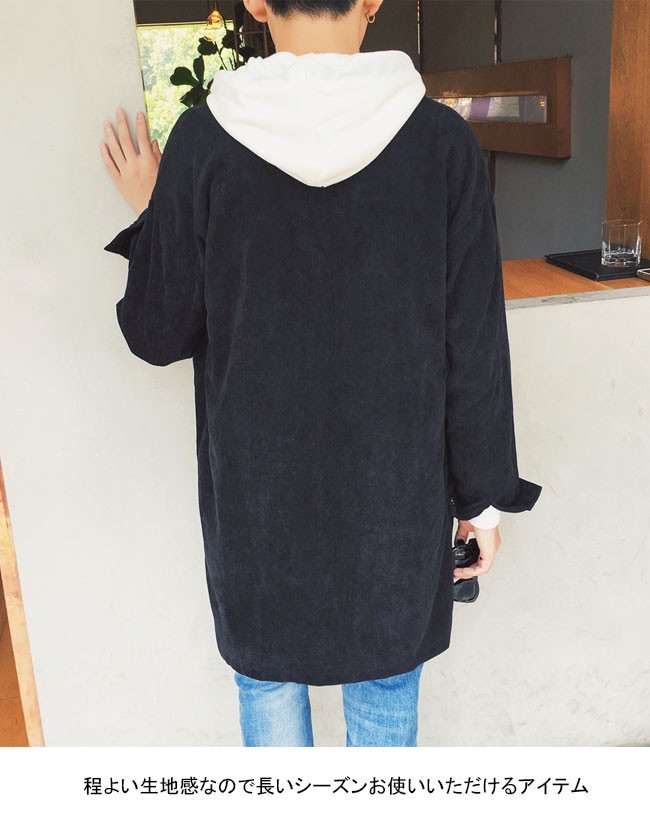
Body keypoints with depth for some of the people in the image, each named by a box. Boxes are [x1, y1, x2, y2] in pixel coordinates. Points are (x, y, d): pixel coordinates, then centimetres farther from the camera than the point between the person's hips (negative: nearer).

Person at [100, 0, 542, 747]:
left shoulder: (203, 143, -13)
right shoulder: (442, 140, -11)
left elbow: (160, 333, -5)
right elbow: (475, 348, -7)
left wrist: (148, 217, 10)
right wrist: (485, 494, 5)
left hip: (256, 483, 0)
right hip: (397, 487, 1)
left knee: (268, 680, 23)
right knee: (384, 698, 21)